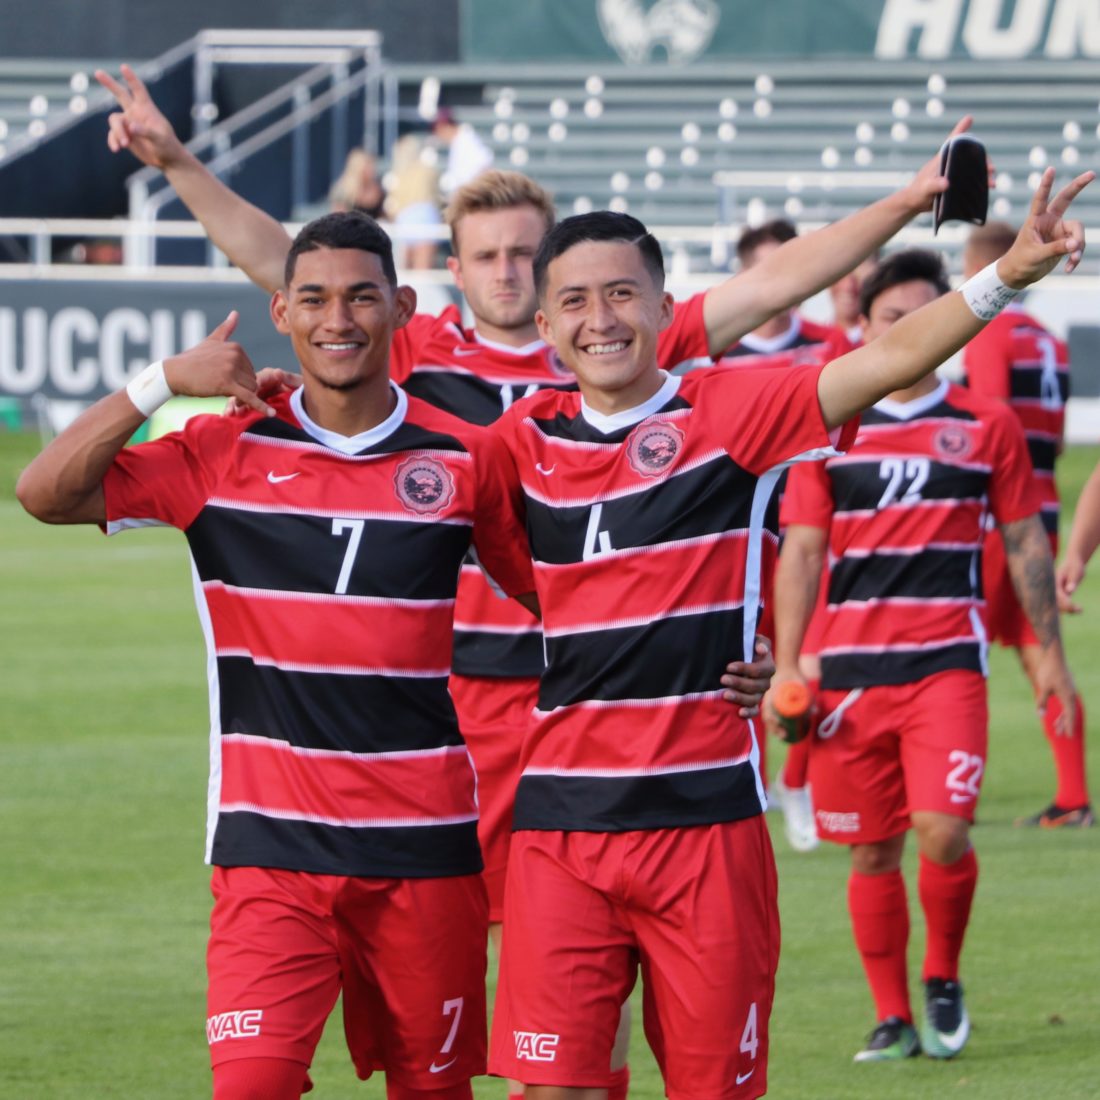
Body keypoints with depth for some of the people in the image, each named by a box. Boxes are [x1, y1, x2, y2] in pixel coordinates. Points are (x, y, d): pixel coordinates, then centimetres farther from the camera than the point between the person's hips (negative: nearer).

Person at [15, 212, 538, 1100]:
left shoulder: (463, 458, 3)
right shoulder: (225, 452, 1)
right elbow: (47, 493, -5)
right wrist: (162, 382, -12)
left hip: (424, 840, 1)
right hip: (272, 840, -1)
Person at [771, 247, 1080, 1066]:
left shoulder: (988, 426, 6)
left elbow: (1025, 542, 12)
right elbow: (801, 551, 5)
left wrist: (1047, 649, 12)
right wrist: (786, 668, 0)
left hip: (947, 662, -1)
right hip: (851, 671, 1)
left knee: (943, 831, -16)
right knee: (872, 851, 5)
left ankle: (943, 981, 10)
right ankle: (893, 1018, 16)